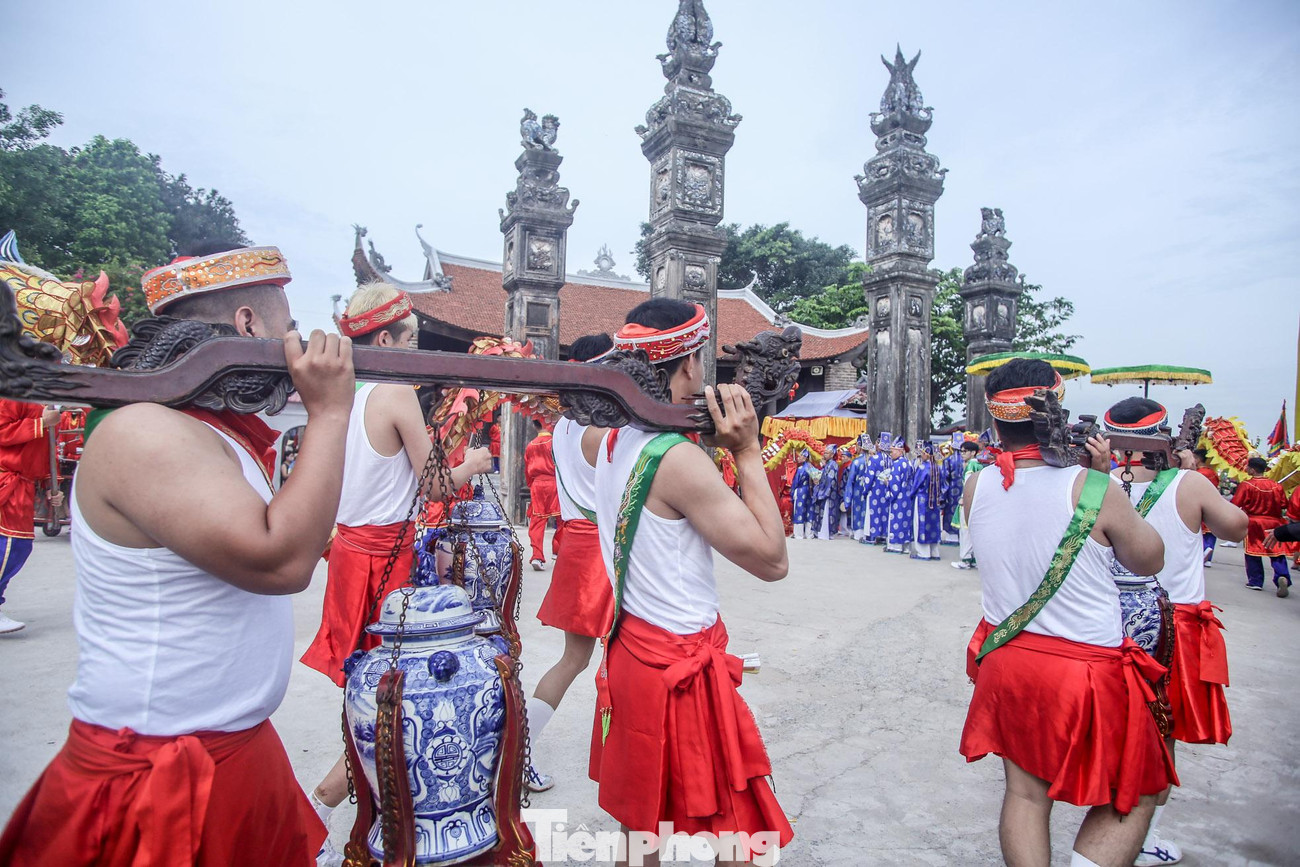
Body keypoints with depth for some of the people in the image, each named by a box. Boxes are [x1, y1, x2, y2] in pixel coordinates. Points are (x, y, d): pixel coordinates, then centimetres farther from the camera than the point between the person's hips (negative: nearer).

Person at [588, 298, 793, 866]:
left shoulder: (609, 440, -2)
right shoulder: (680, 459, -23)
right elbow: (772, 560, -20)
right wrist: (747, 452, -15)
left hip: (630, 648, 8)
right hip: (681, 668, -8)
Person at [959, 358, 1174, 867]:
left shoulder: (977, 488, -7)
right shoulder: (1094, 489, -20)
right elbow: (1149, 561, -2)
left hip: (1006, 661, 4)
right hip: (1088, 671, -4)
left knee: (1025, 794, 19)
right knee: (1133, 798, 18)